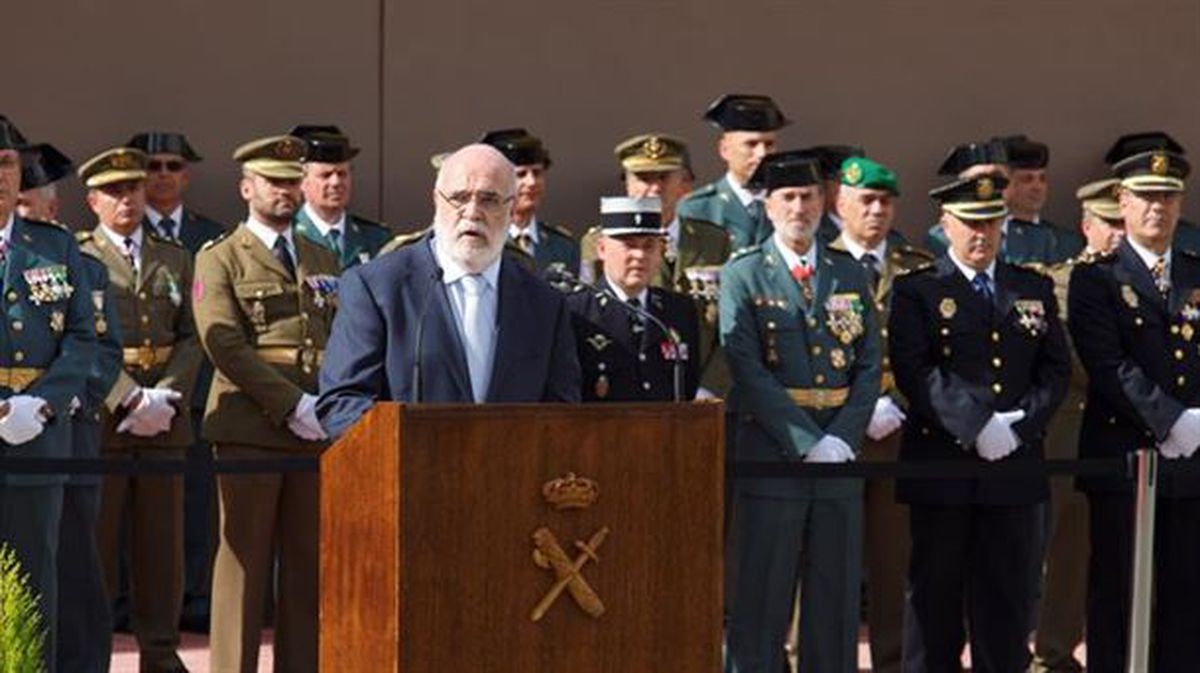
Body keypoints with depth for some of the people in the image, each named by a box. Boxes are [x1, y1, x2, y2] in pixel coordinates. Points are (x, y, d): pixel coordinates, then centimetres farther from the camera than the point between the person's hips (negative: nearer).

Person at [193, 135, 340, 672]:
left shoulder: (324, 262, 21)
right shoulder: (219, 259, 3)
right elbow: (224, 343, -9)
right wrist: (293, 405, -14)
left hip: (316, 429, 5)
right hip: (249, 430, -5)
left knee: (310, 561, 3)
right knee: (244, 557, -4)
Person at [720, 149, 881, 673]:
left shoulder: (850, 274, 13)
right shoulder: (743, 275, 1)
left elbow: (869, 365, 8)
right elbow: (748, 370, -8)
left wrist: (841, 439, -8)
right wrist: (806, 443, -15)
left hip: (839, 457, 4)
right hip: (770, 455, -4)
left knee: (835, 604, 6)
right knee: (760, 605, -2)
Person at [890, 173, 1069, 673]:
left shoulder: (1035, 289, 13)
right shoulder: (916, 291, 1)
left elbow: (1056, 369, 8)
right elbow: (913, 371, -11)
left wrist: (1020, 426, -8)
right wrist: (977, 426, -19)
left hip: (1015, 465, 3)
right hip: (941, 463, -3)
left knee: (1008, 597, 6)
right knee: (935, 596, 2)